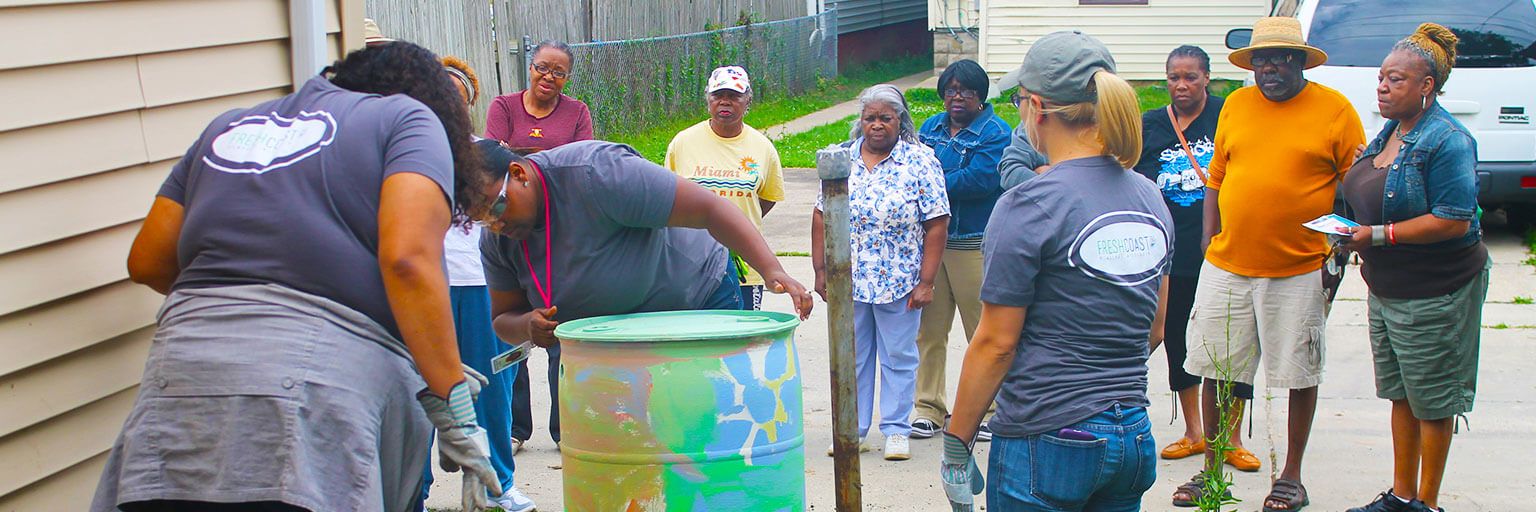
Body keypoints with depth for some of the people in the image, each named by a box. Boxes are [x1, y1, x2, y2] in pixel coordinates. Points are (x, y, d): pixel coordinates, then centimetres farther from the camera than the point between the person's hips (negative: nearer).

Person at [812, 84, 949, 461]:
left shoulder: (921, 162, -5)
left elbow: (937, 224, -6)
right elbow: (822, 215, 10)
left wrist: (926, 282, -11)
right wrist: (821, 270, 6)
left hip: (899, 284, -3)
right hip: (848, 281, 3)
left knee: (898, 357, 6)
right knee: (851, 356, 10)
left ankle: (896, 430, 17)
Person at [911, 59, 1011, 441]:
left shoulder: (995, 133, -3)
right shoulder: (931, 128, 17)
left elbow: (981, 180, -16)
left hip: (975, 246, -5)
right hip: (930, 240, 5)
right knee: (928, 329, 7)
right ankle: (929, 408, 16)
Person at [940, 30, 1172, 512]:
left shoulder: (1030, 206, -13)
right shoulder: (1150, 198, 7)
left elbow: (995, 343, -11)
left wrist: (956, 446, -3)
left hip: (1048, 442, -6)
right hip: (1136, 439, 7)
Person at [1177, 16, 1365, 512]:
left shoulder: (1334, 109, -2)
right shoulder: (1236, 105, 9)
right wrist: (1209, 246, 9)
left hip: (1300, 273, -3)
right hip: (1227, 267, 3)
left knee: (1300, 375, 5)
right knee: (1215, 370, 6)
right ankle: (1211, 470, 20)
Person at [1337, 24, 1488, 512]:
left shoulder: (1446, 140, -19)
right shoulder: (1391, 131, 9)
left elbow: (1454, 220, -24)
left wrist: (1379, 234, -23)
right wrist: (1356, 235, 5)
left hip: (1434, 292, -9)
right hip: (1387, 286, 9)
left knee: (1432, 402, 3)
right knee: (1400, 394, 16)